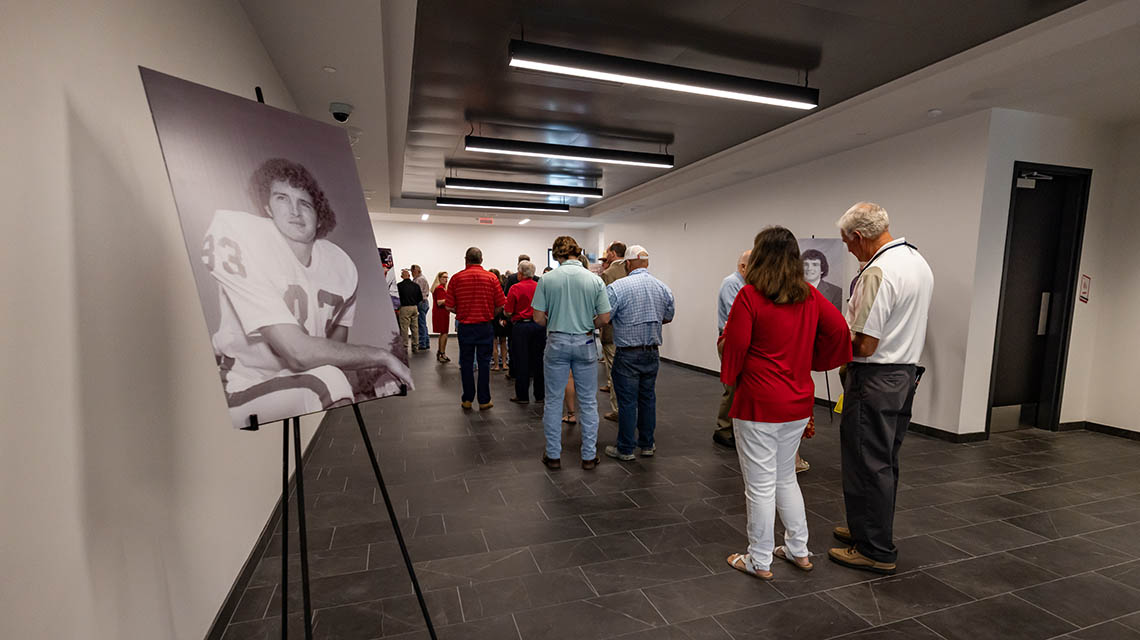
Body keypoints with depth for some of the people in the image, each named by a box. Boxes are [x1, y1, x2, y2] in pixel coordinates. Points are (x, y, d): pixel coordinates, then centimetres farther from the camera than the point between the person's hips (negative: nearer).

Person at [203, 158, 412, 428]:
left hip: (307, 381, 6)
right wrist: (381, 355, -19)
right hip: (246, 391, -6)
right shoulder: (237, 238, -20)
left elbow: (336, 350, 5)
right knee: (327, 382, -32)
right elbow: (297, 353, -27)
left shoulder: (342, 265, -3)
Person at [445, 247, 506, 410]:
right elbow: (500, 305, -4)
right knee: (484, 363, 7)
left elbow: (449, 306, -4)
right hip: (485, 326, 0)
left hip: (464, 326, 1)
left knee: (466, 363, 10)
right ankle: (484, 400, 11)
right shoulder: (491, 278, -3)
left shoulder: (456, 278, -2)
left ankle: (467, 399, 17)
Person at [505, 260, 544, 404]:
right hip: (539, 326, 4)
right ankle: (540, 395, 18)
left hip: (521, 326, -3)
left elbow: (508, 311, -10)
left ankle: (522, 396, 10)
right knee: (538, 360, 11)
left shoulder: (515, 288, -9)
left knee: (521, 361, 5)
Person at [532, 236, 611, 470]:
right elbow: (604, 317, -5)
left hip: (556, 343, 0)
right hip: (585, 344, 1)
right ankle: (589, 456, 18)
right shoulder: (595, 280, -5)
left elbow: (538, 318, -6)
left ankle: (553, 455, 19)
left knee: (553, 401, 11)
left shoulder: (547, 279, -6)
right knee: (588, 402, 11)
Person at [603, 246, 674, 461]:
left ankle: (625, 449, 14)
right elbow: (668, 318, 15)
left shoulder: (617, 287, -14)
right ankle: (647, 445, 27)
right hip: (652, 353, 5)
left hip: (628, 354, -5)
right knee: (648, 398, 16)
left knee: (627, 401, 3)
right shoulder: (663, 288, 3)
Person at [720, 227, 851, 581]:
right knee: (786, 477, 24)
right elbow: (838, 328, 2)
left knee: (760, 485, 6)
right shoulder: (809, 295, 4)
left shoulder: (750, 295, -15)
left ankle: (760, 561, 21)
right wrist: (814, 362, 12)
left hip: (758, 404, -6)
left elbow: (734, 346, -16)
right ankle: (798, 550, 34)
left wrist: (727, 356, 6)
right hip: (798, 401, 7)